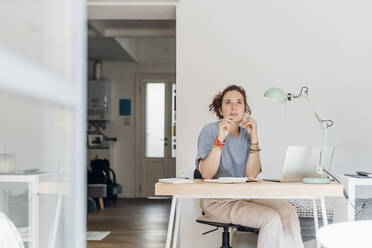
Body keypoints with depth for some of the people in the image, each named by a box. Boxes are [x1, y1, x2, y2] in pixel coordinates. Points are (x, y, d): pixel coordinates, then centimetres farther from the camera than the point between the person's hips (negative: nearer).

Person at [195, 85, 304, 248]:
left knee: (288, 211, -17)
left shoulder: (246, 133, 8)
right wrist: (220, 139, -27)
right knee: (272, 218, -23)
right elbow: (206, 174, -18)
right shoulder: (210, 131, -6)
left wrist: (254, 138, -13)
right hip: (217, 200, -5)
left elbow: (251, 176, -5)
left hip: (245, 195, 5)